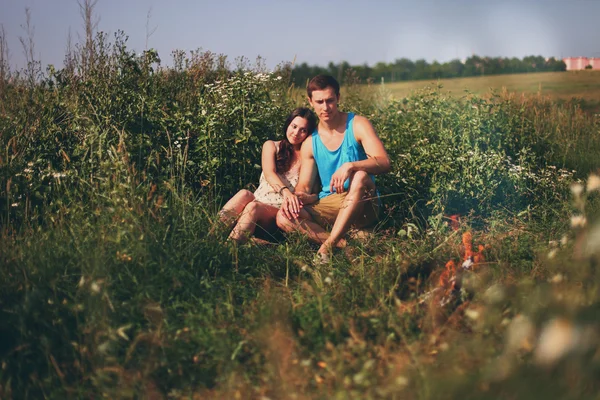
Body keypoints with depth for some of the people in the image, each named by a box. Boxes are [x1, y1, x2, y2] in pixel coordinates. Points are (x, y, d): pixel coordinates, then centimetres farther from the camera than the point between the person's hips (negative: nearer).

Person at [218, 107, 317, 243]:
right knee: (245, 194, -33)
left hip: (280, 212, -2)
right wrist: (285, 191, -30)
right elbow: (269, 174, -8)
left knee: (254, 206, -34)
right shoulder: (271, 146, 13)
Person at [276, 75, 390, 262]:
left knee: (361, 175, -37)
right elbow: (304, 187, 7)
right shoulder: (310, 144, 7)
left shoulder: (357, 125, -3)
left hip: (361, 207, -3)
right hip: (328, 205, 3)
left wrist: (350, 166, -35)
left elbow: (384, 162, -16)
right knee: (284, 218, -22)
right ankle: (347, 245, -31)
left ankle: (328, 244, -35)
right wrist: (294, 197, -19)